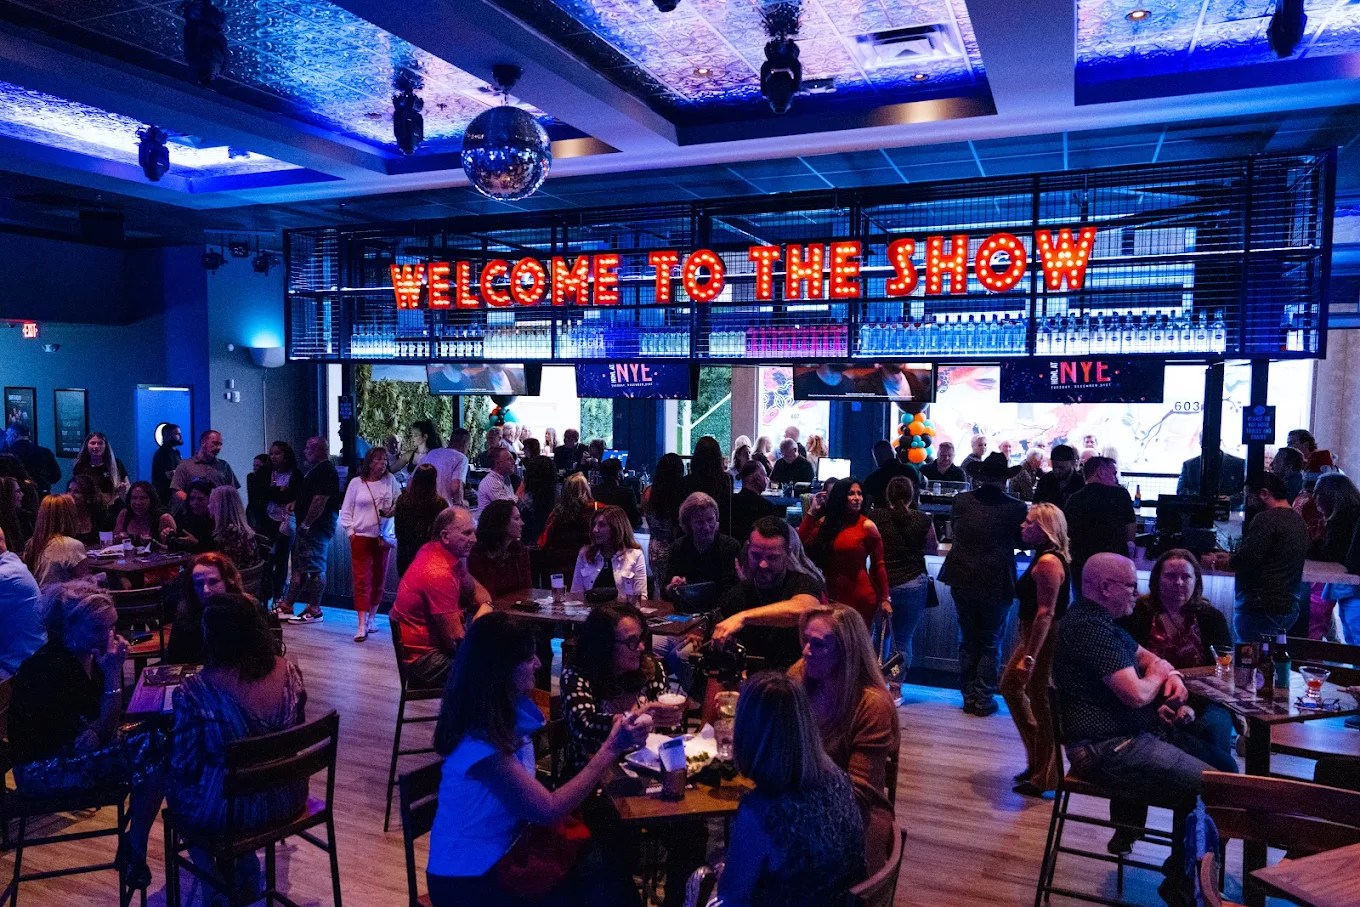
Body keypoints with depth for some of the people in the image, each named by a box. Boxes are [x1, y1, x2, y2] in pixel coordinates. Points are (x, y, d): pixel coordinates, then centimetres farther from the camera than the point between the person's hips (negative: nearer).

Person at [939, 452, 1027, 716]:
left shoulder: (962, 501, -6)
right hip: (997, 583, -2)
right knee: (991, 643, 12)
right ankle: (983, 699, 14)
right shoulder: (1015, 508, -13)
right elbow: (1022, 542, 2)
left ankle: (969, 697, 21)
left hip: (963, 579, 2)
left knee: (967, 640, 16)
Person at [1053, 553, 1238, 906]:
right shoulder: (1090, 627, -21)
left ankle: (1186, 867, 16)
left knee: (1225, 765, 10)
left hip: (1133, 732, 11)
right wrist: (1156, 677, -1)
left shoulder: (1102, 620, 14)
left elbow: (1145, 655, 26)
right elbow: (1136, 695, -24)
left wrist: (1171, 673, 3)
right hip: (1107, 748, -11)